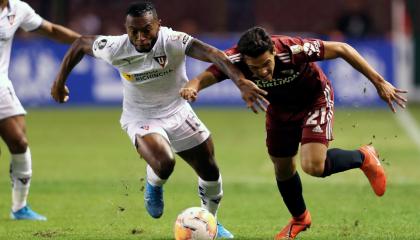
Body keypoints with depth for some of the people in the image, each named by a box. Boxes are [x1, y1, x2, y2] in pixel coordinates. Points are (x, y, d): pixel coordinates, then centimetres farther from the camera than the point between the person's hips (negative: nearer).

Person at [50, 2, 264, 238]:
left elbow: (213, 54, -45)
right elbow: (81, 44, -4)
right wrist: (60, 82, 2)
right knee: (164, 164, -30)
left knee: (210, 171, 9)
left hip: (178, 113, 2)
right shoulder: (115, 49, -23)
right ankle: (154, 185, 8)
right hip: (141, 118, -2)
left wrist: (241, 81, -61)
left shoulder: (173, 42, -29)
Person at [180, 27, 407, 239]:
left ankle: (363, 157, 10)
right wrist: (192, 87, -61)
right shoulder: (235, 60, -32)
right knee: (282, 168, 15)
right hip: (280, 107, 4)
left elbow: (341, 49, -28)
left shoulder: (292, 50, -39)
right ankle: (299, 219, 45)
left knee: (313, 166, -21)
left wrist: (379, 82, -25)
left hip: (315, 100, -4)